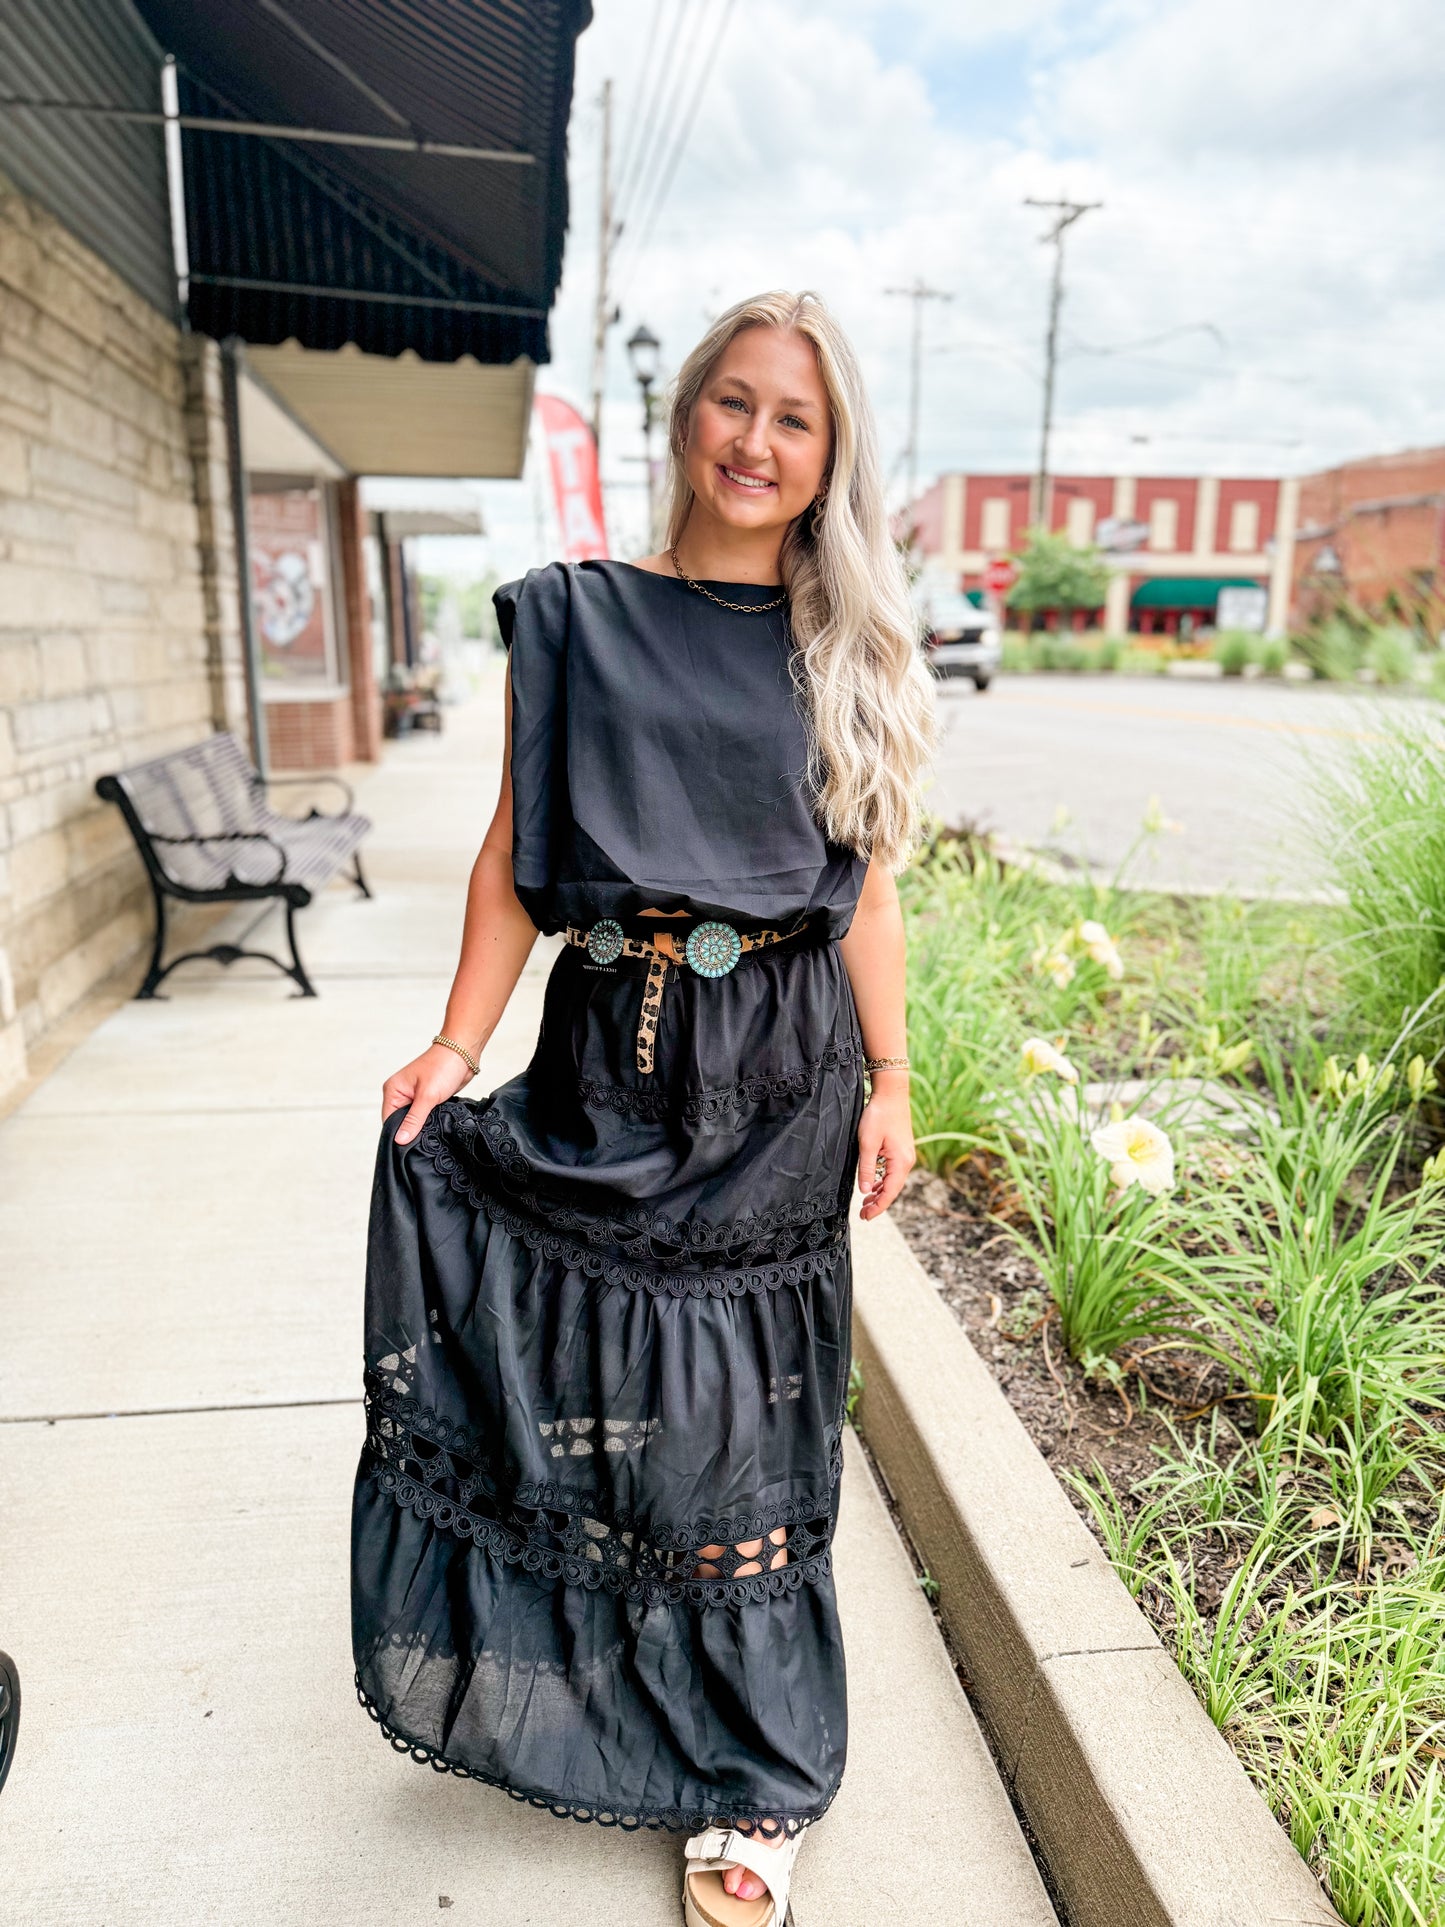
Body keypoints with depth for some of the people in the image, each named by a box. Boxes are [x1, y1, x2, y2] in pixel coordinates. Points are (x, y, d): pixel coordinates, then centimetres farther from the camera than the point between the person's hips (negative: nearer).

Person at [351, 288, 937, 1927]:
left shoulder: (847, 648, 5)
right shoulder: (575, 619, 4)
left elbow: (865, 885, 6)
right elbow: (516, 855, 2)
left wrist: (886, 1081, 4)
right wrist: (457, 1049, -6)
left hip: (780, 1075, 0)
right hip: (607, 1055, 1)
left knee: (737, 1419, 9)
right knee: (586, 1379, 11)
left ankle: (750, 1782, 31)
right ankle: (578, 1694, 40)